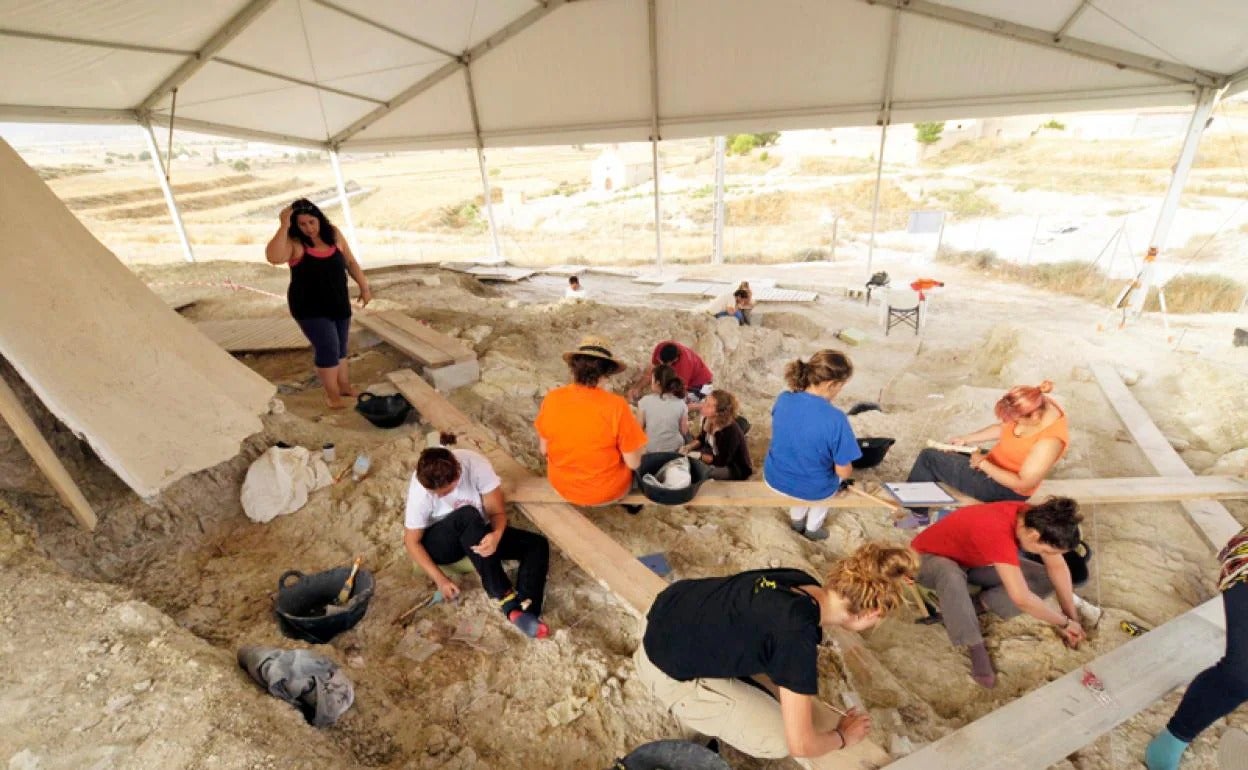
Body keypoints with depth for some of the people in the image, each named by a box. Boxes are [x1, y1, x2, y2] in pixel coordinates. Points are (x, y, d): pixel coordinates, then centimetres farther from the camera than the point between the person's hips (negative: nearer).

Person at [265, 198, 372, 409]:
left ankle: (344, 385, 32)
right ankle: (332, 394, 10)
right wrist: (284, 226, -36)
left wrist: (364, 287, 8)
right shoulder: (294, 242, -15)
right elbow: (273, 257, -35)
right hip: (310, 307, -5)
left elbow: (350, 262, 9)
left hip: (339, 303, 5)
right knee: (328, 348, -7)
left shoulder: (333, 234, -1)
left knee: (340, 347, 16)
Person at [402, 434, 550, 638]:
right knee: (468, 516, -39)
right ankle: (506, 599, -37)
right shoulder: (420, 490, -27)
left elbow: (498, 512, -18)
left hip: (477, 534, 3)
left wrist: (496, 535, -41)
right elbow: (412, 541, -15)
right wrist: (440, 579, -22)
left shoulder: (476, 465, -25)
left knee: (538, 545, -17)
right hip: (439, 542, -3)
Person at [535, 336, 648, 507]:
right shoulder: (616, 406, -27)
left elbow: (544, 449, -4)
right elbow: (633, 463, -19)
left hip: (561, 486, 4)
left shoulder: (551, 399, -17)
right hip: (607, 491, -3)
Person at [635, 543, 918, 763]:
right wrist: (843, 736, 6)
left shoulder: (800, 581, -3)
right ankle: (690, 706, 12)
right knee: (777, 741, -3)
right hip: (668, 669, -8)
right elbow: (800, 744, -15)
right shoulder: (799, 636, -25)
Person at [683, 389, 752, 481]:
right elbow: (702, 439, 9)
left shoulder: (731, 431, -34)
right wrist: (689, 447, -8)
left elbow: (722, 461, -27)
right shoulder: (708, 420, -12)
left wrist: (699, 456, -27)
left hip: (737, 469, -8)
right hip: (718, 455, 8)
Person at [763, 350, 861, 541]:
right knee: (835, 475, 33)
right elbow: (844, 472, -19)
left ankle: (797, 518, 51)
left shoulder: (783, 399, -15)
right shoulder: (835, 419, -30)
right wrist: (844, 471, 3)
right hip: (812, 489, -3)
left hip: (774, 479, 4)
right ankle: (813, 527, 48)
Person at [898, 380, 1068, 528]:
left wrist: (983, 463, -21)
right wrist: (966, 439, 5)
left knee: (929, 458, -8)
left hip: (1005, 489, -9)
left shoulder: (1049, 441, -34)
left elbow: (1022, 483, -28)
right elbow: (1003, 428, 8)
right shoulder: (1036, 404, -11)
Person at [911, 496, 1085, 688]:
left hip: (972, 558, 8)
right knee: (952, 576, -43)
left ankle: (978, 603, -7)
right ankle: (976, 648, -24)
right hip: (930, 557, -8)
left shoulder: (1036, 519, -17)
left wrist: (1072, 617, -3)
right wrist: (1064, 622, -20)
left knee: (1046, 578, -3)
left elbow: (1058, 566, -2)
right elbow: (1022, 598, -37)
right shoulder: (998, 532, -41)